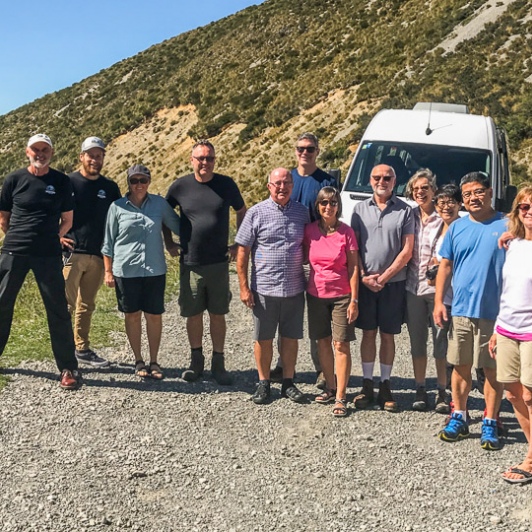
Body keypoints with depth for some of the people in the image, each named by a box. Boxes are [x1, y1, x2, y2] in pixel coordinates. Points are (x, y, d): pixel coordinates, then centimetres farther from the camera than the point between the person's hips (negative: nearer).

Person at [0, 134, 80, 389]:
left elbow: (67, 221, 9)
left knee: (58, 310, -1)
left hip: (48, 255, -1)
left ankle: (68, 368, 8)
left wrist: (49, 240, 6)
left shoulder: (61, 182, 3)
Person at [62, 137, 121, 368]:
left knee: (87, 305, 12)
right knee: (66, 303, -4)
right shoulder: (68, 182, 0)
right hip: (72, 253, -4)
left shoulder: (110, 188, 10)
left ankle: (83, 349, 21)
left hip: (98, 255, 4)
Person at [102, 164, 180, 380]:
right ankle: (138, 361, 23)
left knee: (154, 315, 6)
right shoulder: (117, 207, -1)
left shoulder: (160, 204, 2)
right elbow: (109, 242, 4)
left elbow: (178, 226, 13)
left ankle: (154, 361, 20)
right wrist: (108, 271, 2)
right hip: (126, 270, -1)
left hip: (155, 270, 1)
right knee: (132, 315, 9)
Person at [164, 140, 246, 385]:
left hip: (219, 263, 0)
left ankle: (218, 363, 19)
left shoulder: (226, 184, -1)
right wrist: (169, 243, 8)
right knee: (193, 314, 8)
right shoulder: (180, 186, -1)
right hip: (190, 263, 0)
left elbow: (242, 212, 13)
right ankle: (196, 360, 26)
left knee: (218, 315, 7)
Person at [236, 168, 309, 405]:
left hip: (294, 289, 2)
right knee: (264, 338, 8)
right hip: (264, 289, -2)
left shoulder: (302, 212, 5)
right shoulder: (256, 213, -3)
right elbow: (242, 251, -2)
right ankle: (263, 383, 22)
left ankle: (288, 383, 24)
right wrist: (244, 287, -6)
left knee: (290, 337, 11)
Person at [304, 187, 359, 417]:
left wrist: (354, 300, -9)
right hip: (316, 294, 3)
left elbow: (353, 268, -5)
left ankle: (340, 397, 1)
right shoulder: (309, 231, 0)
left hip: (341, 295, -3)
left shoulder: (346, 232, -7)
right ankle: (330, 387, 26)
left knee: (341, 344, -4)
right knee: (323, 342, 11)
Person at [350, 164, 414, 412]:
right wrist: (364, 277, -6)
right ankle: (367, 384, 16)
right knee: (368, 333, 7)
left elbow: (407, 251, -4)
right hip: (365, 282, 2)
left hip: (393, 283, -2)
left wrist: (383, 277, -10)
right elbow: (354, 247, 5)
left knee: (388, 335, 6)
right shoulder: (360, 209, 7)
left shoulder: (404, 210, 0)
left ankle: (385, 386, 16)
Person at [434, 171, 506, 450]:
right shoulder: (457, 227, 7)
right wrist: (438, 301, 2)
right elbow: (445, 266, 10)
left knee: (492, 369, 5)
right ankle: (458, 417, 25)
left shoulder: (506, 226, -2)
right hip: (460, 310, 3)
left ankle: (490, 424, 17)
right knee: (461, 366, 11)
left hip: (495, 312, -3)